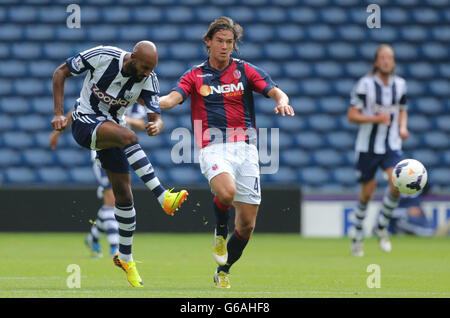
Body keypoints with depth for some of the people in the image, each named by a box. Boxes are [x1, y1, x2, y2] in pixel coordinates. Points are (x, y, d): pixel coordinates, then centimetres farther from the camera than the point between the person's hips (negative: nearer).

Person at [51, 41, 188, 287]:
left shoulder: (148, 80, -12)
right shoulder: (102, 56, -21)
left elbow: (156, 116, -12)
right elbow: (61, 72, -10)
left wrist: (156, 125, -38)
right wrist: (58, 113, -15)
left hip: (112, 127, 5)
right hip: (85, 122, -5)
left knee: (124, 195, 3)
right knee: (128, 136, -34)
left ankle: (125, 258, 19)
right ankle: (163, 197, -40)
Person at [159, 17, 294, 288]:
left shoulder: (245, 70, 10)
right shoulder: (195, 76, 9)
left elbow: (275, 91, 0)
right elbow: (172, 98, -6)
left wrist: (282, 101, -24)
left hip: (245, 148, 2)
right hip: (214, 148, -2)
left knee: (247, 224, 1)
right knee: (226, 191, -35)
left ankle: (224, 270, 24)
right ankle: (220, 230, -2)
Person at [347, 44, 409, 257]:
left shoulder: (399, 84, 4)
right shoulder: (365, 84, -9)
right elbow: (352, 115, -8)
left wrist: (403, 127, 1)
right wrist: (375, 118, -22)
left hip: (391, 145, 3)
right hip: (367, 146, -3)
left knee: (398, 183, -19)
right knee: (367, 192, 3)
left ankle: (381, 227, 3)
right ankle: (358, 236, 25)